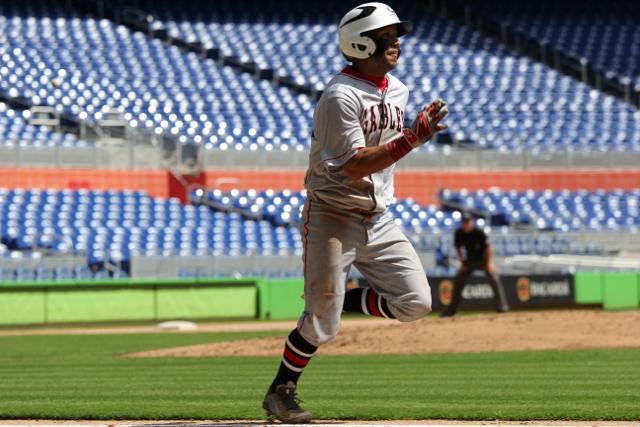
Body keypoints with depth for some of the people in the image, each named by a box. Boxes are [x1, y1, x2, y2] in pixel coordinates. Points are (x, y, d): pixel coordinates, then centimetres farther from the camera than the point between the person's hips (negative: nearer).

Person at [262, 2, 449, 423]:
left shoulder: (398, 91, 7)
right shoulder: (340, 97, -19)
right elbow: (355, 166, -27)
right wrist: (414, 138, -32)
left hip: (378, 219, 7)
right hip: (333, 217, -7)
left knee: (416, 302, -4)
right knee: (323, 321, -9)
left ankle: (336, 299, 16)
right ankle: (281, 392, 10)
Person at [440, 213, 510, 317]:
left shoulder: (478, 232, -23)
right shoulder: (459, 233, -10)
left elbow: (488, 247, -19)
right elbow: (458, 248, 6)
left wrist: (489, 263, -23)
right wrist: (462, 262, -1)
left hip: (483, 259, -4)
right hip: (469, 261, 4)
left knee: (494, 279, -21)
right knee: (458, 281, 1)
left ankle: (502, 305, -20)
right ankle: (452, 309, 11)